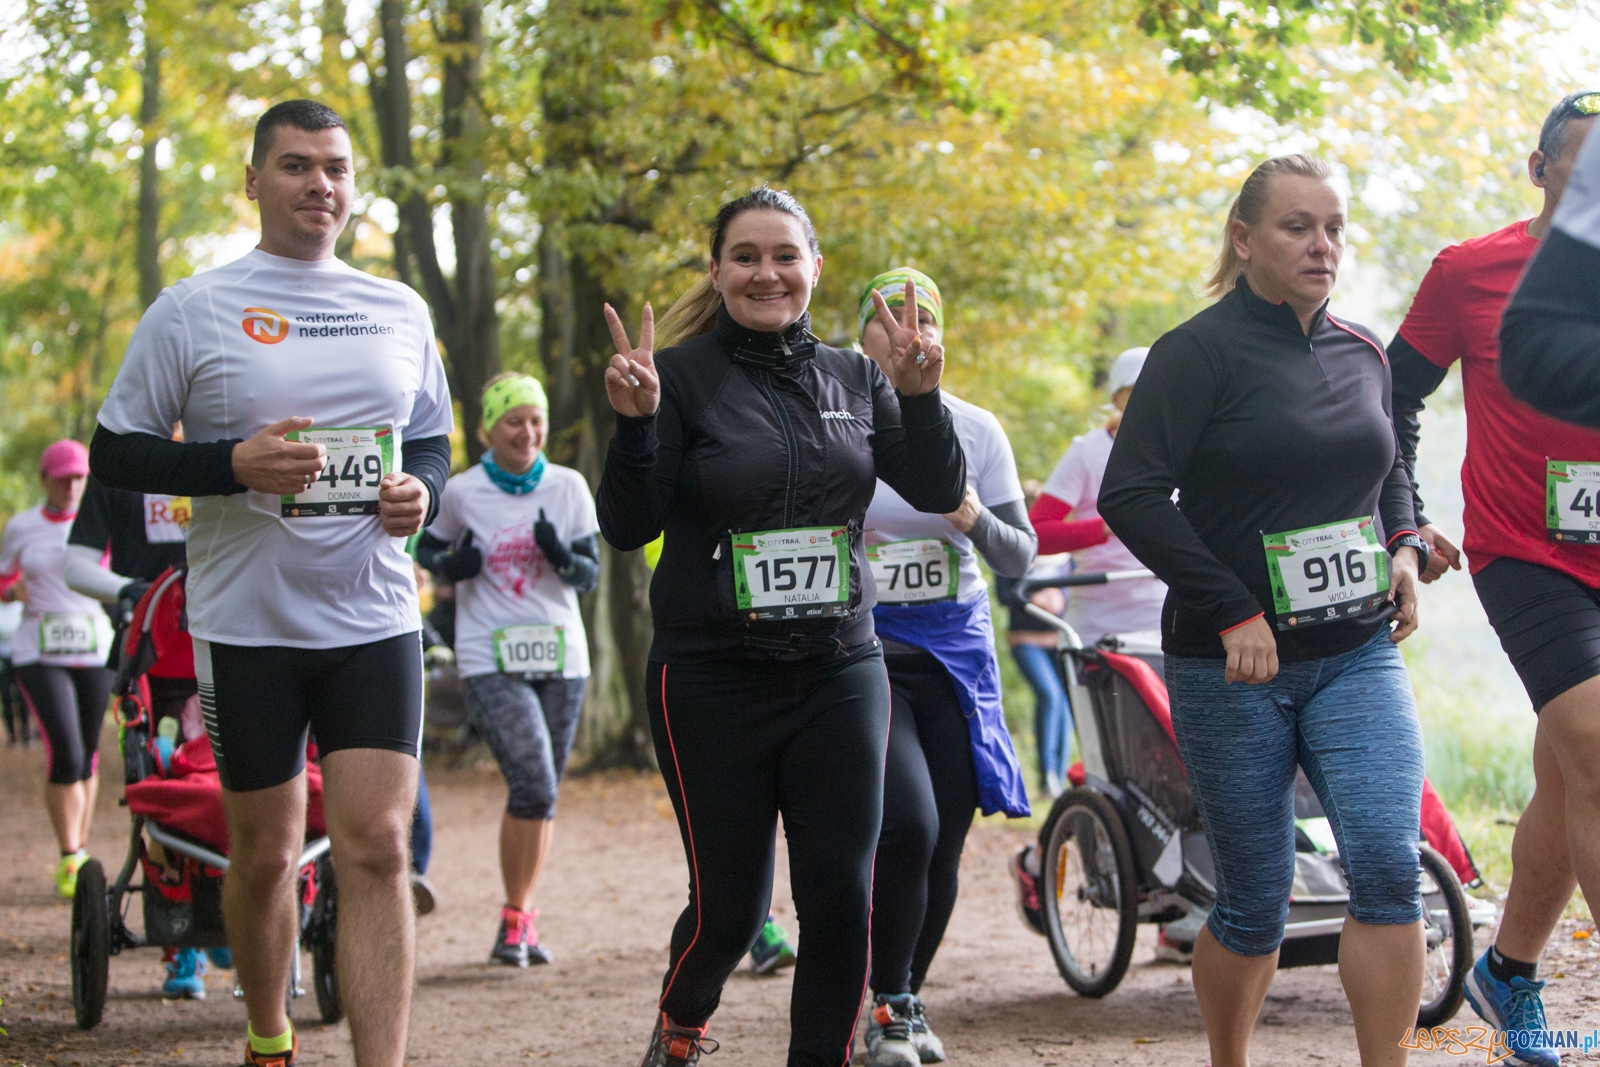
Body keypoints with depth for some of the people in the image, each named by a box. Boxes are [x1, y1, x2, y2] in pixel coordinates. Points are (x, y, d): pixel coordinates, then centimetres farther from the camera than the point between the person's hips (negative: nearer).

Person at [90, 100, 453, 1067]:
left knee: (377, 847, -10)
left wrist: (422, 491, -3)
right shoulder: (193, 311, -1)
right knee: (265, 851, 11)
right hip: (248, 625, -1)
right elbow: (115, 452, -1)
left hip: (375, 620, 2)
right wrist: (236, 463, -17)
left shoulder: (401, 311, 10)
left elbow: (434, 441, 20)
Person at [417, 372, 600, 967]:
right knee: (533, 784, -18)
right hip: (489, 660, -3)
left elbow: (591, 576, 4)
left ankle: (521, 918, 25)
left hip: (560, 656, 3)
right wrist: (450, 565, -7)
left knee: (543, 791, 9)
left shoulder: (569, 488, 4)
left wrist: (562, 556, -17)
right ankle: (515, 919, -4)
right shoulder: (461, 493, -1)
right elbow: (425, 546, 14)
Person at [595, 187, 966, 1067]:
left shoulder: (852, 378, 8)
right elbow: (629, 526, -9)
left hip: (841, 672, 3)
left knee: (841, 895, -2)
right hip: (713, 682, -3)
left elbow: (937, 492, 3)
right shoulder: (682, 373, -4)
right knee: (729, 904, 2)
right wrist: (635, 423, -24)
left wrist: (920, 397, -13)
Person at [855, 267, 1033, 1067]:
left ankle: (909, 1001, 26)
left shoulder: (977, 430, 3)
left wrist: (977, 522, -17)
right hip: (863, 648, -3)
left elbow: (1021, 558, 3)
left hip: (955, 649, 3)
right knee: (909, 823, -20)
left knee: (944, 845, 5)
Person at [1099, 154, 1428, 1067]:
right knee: (1257, 902, 3)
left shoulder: (1362, 352, 10)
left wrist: (1404, 547, 5)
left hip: (1358, 657, 4)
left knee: (1390, 863, -14)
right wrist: (1233, 611, -18)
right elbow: (1131, 494, -14)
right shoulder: (1199, 351, -7)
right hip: (1235, 666, -4)